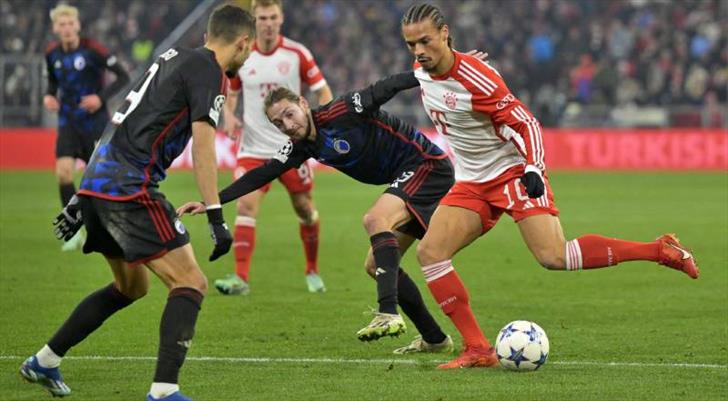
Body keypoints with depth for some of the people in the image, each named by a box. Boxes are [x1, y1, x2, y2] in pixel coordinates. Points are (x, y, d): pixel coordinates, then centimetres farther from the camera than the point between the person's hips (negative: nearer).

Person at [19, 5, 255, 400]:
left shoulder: (173, 57, 21)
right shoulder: (208, 71, -5)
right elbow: (202, 145, -16)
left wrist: (83, 198, 26)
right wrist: (216, 217, -18)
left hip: (96, 182, 9)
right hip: (130, 189, -9)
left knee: (131, 286, 25)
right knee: (190, 283, -9)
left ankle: (43, 362, 32)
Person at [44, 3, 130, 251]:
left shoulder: (92, 50, -15)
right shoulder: (52, 53, 0)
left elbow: (123, 77, -11)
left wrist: (101, 97, -22)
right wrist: (49, 96, -2)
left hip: (95, 123, -3)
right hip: (68, 123, 3)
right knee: (63, 171, -15)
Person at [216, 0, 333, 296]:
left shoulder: (296, 54, -6)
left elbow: (323, 91, 1)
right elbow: (230, 93, 14)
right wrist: (229, 116, -6)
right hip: (253, 147, 1)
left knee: (305, 209, 9)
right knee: (245, 206, -16)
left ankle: (312, 271, 30)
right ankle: (241, 277, -19)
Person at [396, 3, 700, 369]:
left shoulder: (475, 77, -22)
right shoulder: (420, 74, 0)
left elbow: (524, 123, -17)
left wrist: (533, 168, -29)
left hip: (513, 171, -7)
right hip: (472, 184, 7)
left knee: (553, 257, -22)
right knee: (429, 252, -12)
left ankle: (660, 250, -9)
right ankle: (478, 350, -9)